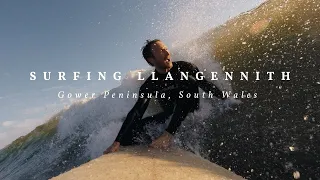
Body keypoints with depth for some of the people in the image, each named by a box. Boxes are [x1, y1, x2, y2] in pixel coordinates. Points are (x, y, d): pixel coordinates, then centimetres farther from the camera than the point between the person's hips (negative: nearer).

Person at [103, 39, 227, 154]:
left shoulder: (185, 68, -12)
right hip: (171, 117, 1)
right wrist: (118, 142, -28)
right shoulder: (149, 86, -12)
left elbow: (206, 86, -6)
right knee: (133, 128, -13)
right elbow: (136, 113, -19)